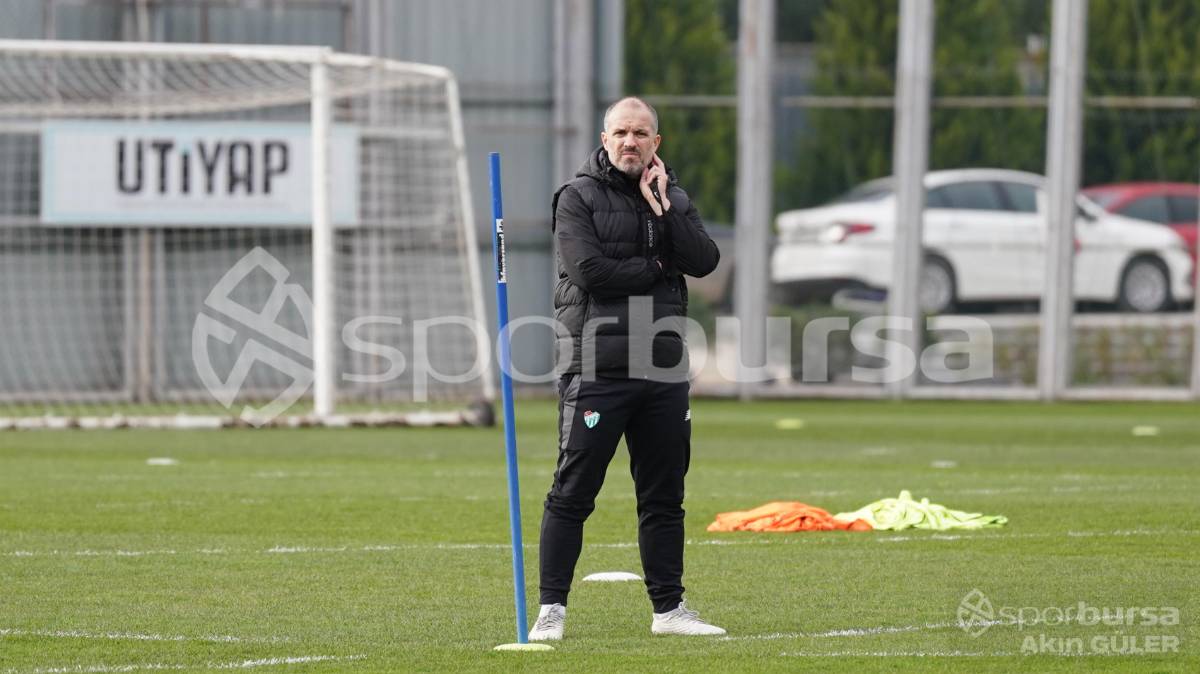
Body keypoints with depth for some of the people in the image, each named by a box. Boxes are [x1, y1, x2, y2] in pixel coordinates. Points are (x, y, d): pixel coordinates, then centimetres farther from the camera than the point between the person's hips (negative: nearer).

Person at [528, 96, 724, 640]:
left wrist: (661, 208, -9)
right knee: (572, 494, -5)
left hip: (663, 373, 5)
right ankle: (551, 609, -1)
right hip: (596, 371, -5)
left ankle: (668, 607, 17)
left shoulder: (673, 200, 14)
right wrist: (656, 267, -6)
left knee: (664, 497, 10)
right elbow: (589, 270, -15)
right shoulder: (579, 197, -1)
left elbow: (704, 262, -2)